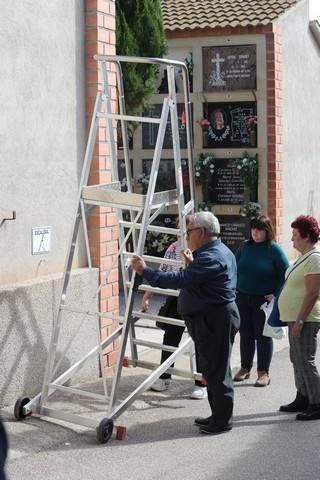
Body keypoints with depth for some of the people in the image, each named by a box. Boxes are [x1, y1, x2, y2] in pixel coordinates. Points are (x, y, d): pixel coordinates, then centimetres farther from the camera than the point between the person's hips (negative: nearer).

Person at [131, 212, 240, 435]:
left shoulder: (211, 257, -20)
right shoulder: (220, 251, 16)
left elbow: (180, 280, -27)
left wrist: (146, 272, -22)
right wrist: (192, 263, 14)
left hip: (214, 320, -11)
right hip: (214, 317, 11)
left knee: (216, 370, -4)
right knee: (214, 369, 16)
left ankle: (222, 420, 4)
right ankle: (218, 415, 25)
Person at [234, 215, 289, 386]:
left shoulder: (274, 249, -9)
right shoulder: (245, 246, 3)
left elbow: (285, 274, -7)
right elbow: (234, 267, 12)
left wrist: (277, 294, -12)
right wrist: (234, 288, 4)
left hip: (264, 300, -4)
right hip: (243, 298, 4)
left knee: (263, 335, 2)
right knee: (245, 334, 11)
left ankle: (263, 372, 10)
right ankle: (245, 368, 22)